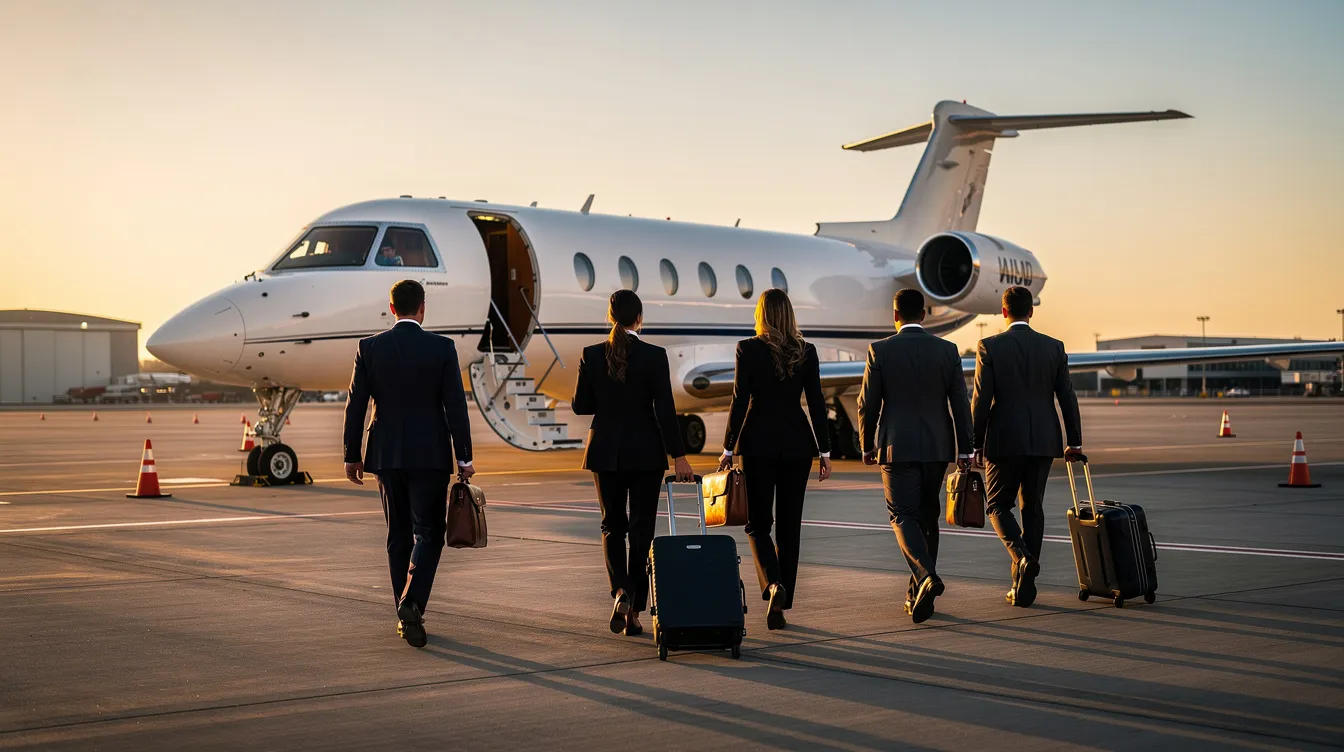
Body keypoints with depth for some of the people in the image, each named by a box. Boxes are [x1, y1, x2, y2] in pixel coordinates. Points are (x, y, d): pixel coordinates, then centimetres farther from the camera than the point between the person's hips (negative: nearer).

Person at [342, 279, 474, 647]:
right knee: (428, 533, 3)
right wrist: (464, 458, -1)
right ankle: (412, 603, -18)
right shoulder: (442, 348, -6)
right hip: (430, 455, -3)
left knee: (399, 534, 13)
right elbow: (455, 406, -7)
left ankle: (407, 616, 16)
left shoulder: (369, 347, 0)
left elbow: (355, 405, 1)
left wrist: (352, 455, 9)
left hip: (387, 455, 3)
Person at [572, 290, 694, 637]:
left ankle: (620, 591, -9)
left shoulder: (591, 355, -4)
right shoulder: (654, 355, -10)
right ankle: (634, 611, 7)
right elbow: (665, 410, -12)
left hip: (606, 451, 2)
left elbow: (580, 406, 0)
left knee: (613, 524, 15)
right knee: (641, 529, 7)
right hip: (646, 452, -2)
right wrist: (679, 456, -9)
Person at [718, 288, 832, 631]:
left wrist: (728, 448, -1)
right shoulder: (806, 352, 1)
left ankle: (773, 584, -18)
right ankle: (782, 604, 11)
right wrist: (825, 451, 5)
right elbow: (816, 403, 0)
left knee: (758, 522, 6)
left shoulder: (748, 349, -6)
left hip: (758, 442, -2)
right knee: (789, 525, 9)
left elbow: (740, 401, -8)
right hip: (797, 443, 2)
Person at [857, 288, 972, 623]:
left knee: (903, 516, -1)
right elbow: (960, 403, 1)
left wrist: (867, 445, 10)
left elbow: (868, 404, -3)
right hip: (937, 447, 3)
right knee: (927, 517, 14)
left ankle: (926, 574, -26)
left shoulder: (880, 350, -5)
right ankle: (918, 595, 19)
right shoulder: (947, 350, 1)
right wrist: (964, 450, 6)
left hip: (897, 446, -3)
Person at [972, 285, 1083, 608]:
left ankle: (1023, 556, -17)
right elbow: (1067, 398, 4)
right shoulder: (1054, 347, 3)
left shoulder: (989, 347, -6)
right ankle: (1023, 587, 10)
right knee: (1032, 508, 12)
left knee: (999, 505, 11)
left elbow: (981, 401, -7)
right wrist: (1075, 442, 12)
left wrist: (976, 445, 1)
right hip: (1043, 442, 3)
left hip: (1004, 441, -3)